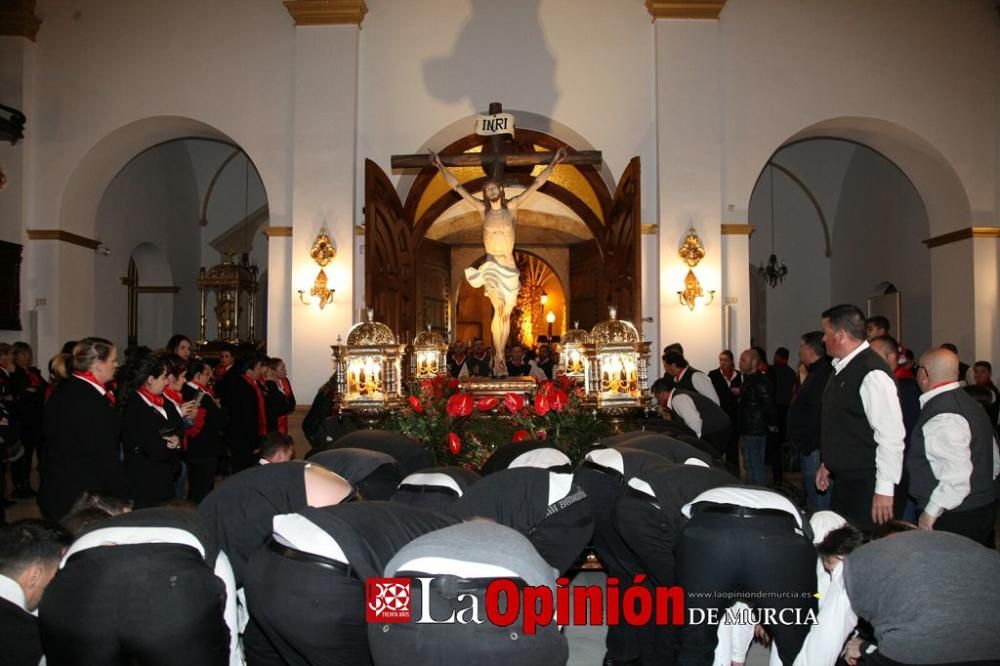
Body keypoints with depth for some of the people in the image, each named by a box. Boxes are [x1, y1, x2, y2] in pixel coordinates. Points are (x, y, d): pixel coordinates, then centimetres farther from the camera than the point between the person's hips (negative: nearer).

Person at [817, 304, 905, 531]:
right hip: (843, 479, 9)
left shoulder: (872, 373, -20)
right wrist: (827, 463, 20)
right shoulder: (842, 368, 8)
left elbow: (891, 435, -22)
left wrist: (884, 490, -21)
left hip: (866, 486, -9)